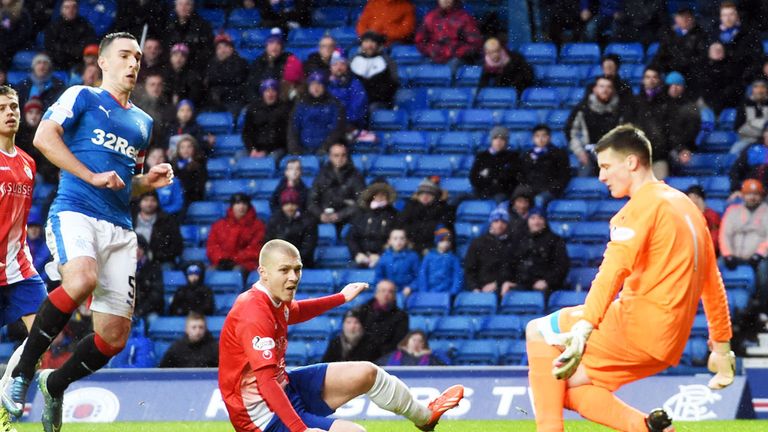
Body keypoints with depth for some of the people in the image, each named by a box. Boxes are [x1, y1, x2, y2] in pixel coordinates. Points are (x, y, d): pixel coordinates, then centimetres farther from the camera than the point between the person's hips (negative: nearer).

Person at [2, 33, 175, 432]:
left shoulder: (142, 122, 26)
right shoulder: (82, 97, 7)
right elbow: (44, 137, -7)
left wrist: (149, 181, 12)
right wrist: (93, 176, -13)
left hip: (119, 228, 7)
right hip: (75, 211, -7)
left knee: (115, 335, -3)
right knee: (83, 279, -38)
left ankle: (55, 385, 23)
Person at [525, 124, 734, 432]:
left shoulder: (644, 205, -8)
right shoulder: (686, 207, 19)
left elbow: (615, 268, -24)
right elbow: (712, 283, 25)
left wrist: (584, 327, -34)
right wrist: (722, 346, 32)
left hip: (639, 324, -9)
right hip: (671, 344, 9)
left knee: (539, 332, 1)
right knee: (568, 385, 13)